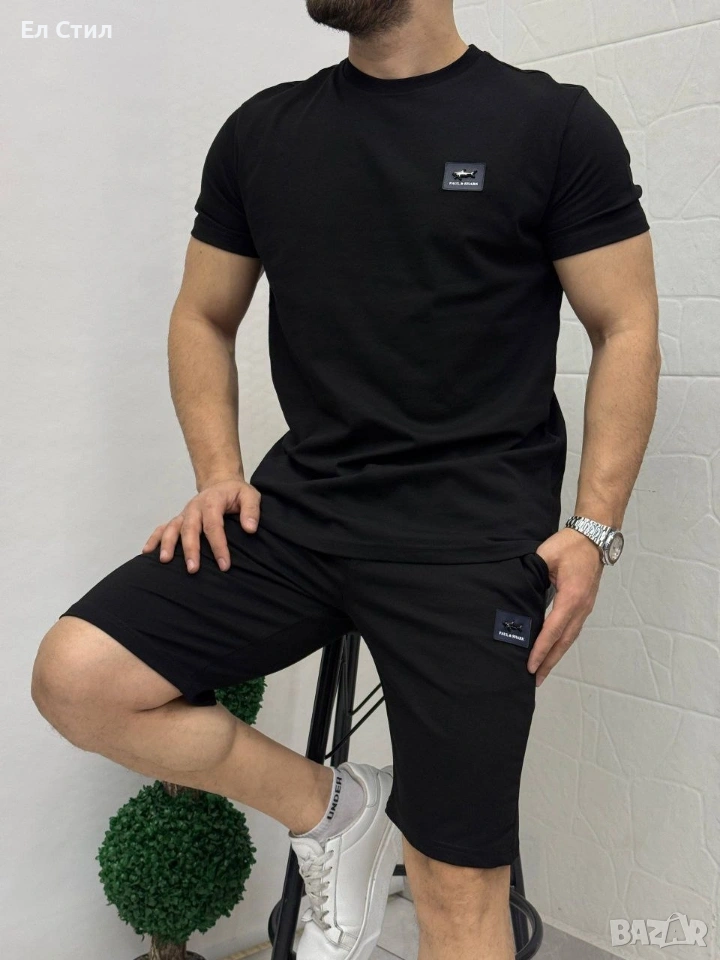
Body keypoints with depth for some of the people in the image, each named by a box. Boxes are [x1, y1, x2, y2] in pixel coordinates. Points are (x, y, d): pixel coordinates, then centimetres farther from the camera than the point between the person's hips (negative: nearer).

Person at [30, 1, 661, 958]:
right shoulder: (262, 130, 11)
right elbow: (204, 318, 17)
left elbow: (626, 330, 1)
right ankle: (329, 807, 10)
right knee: (76, 676, -11)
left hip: (473, 534, -3)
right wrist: (220, 473, 2)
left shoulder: (554, 123, 0)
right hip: (299, 508, 4)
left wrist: (593, 529, -9)